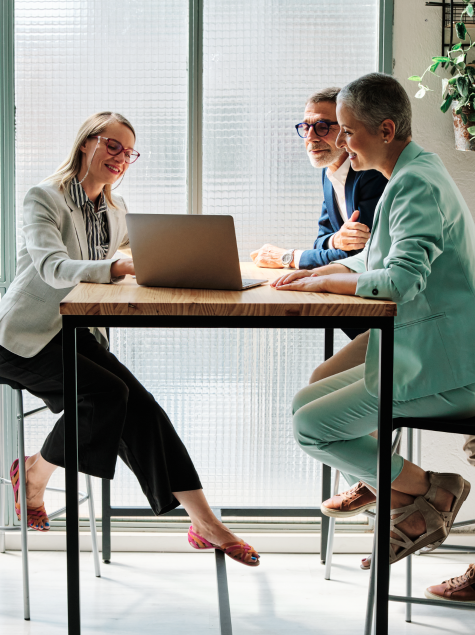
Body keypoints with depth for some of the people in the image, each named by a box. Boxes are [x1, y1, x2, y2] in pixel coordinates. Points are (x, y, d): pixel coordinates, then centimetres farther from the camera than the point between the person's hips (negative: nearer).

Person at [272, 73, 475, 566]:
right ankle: (409, 507, 9)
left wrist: (324, 281, -15)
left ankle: (431, 489, 0)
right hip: (420, 359, 10)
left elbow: (402, 279, -29)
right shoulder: (413, 175, 15)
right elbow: (374, 258, 24)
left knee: (310, 428, -8)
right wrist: (314, 272, 9)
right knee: (305, 404, 10)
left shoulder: (417, 184, -18)